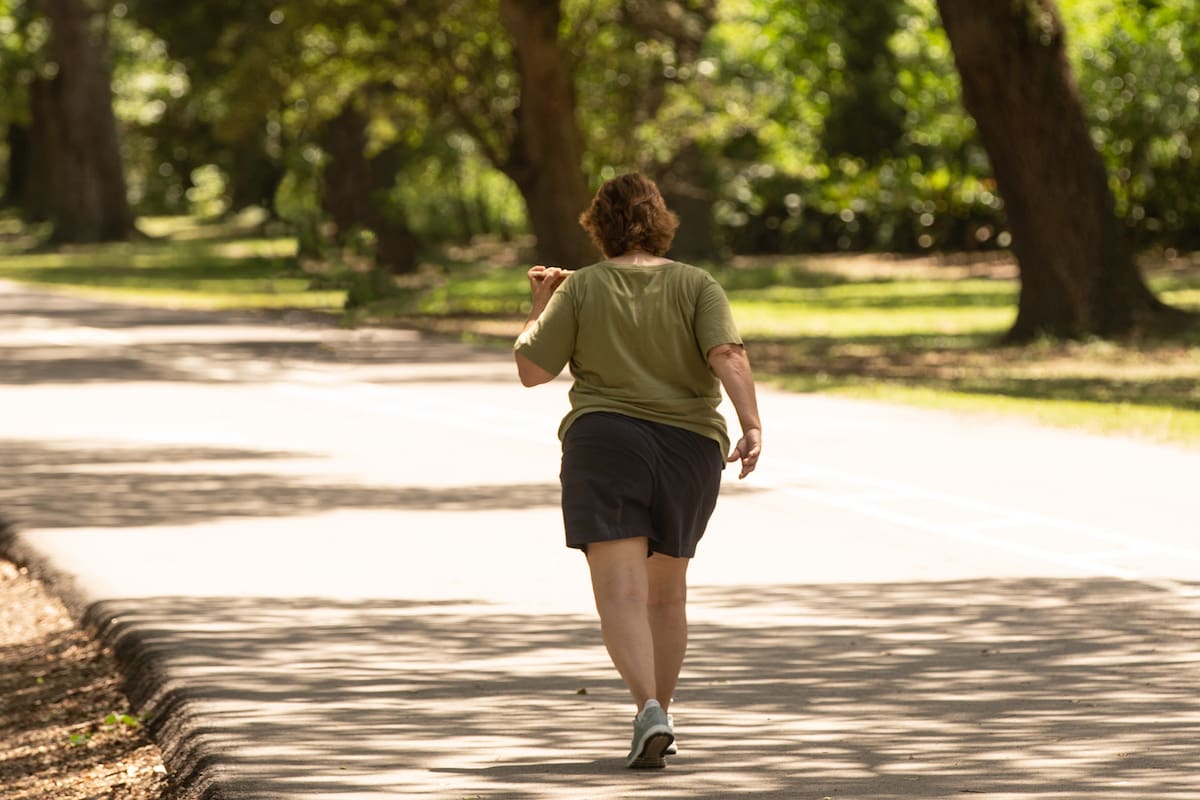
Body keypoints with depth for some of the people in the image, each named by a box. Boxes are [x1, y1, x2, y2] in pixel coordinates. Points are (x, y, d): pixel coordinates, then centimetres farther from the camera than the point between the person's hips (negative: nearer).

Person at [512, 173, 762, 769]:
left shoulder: (580, 290, 0)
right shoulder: (696, 286, 2)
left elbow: (531, 370, 2)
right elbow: (728, 356, -14)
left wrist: (540, 308, 16)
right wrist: (751, 425, -22)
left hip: (605, 449, -2)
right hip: (688, 452, 2)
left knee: (622, 596, -11)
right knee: (667, 591, 20)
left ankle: (649, 712, -31)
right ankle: (657, 715, 27)